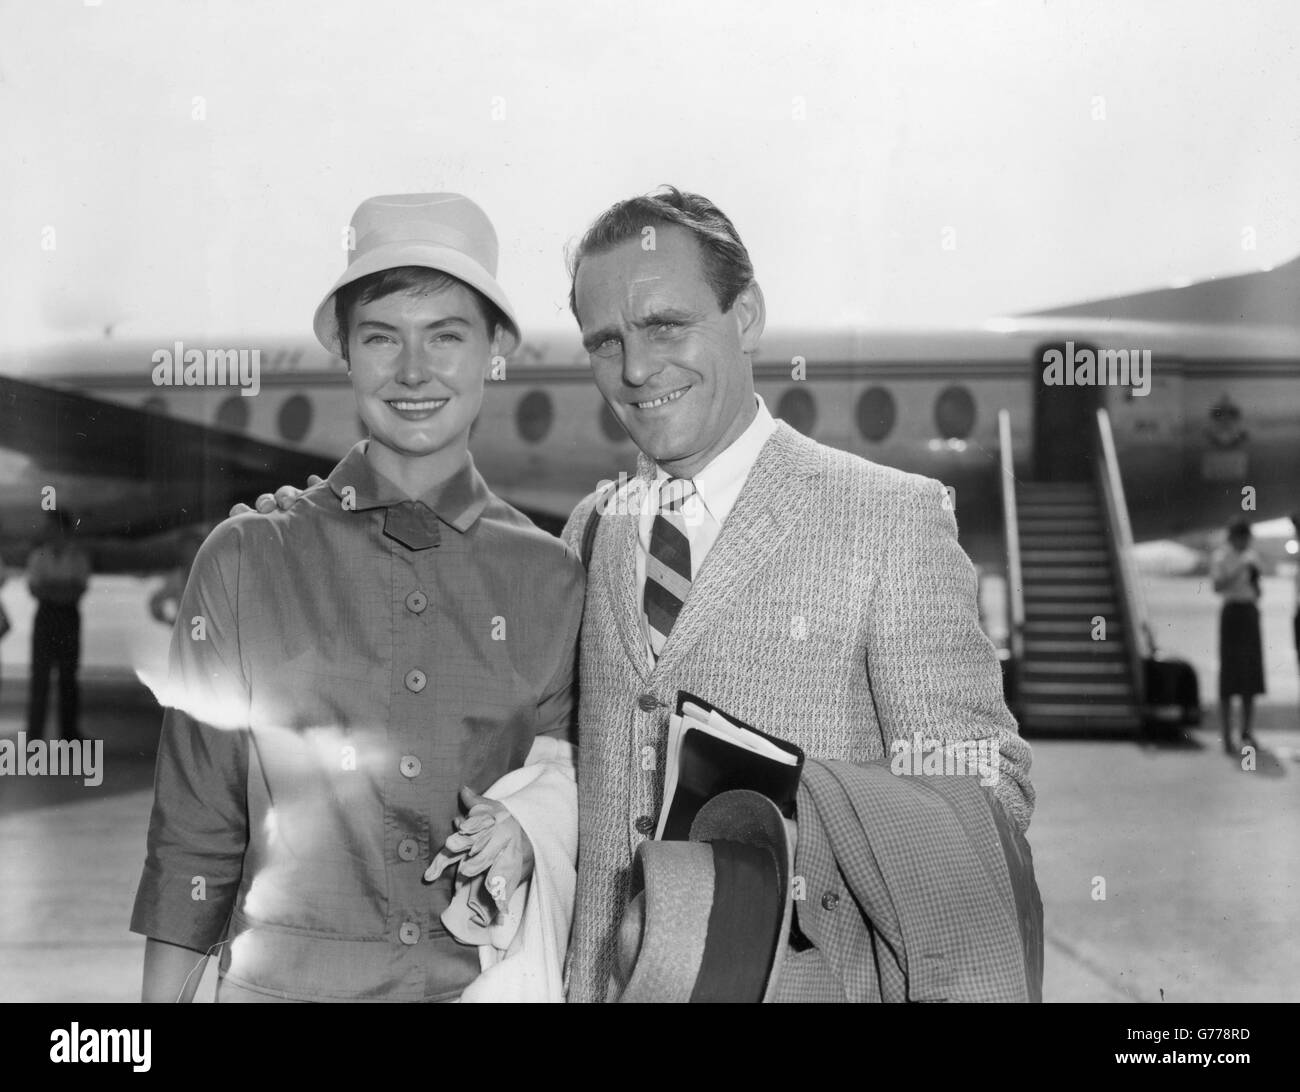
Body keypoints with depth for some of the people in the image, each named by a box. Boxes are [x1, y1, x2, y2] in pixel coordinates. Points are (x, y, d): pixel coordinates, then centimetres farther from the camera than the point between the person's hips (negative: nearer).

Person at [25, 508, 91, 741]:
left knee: (68, 675, 3)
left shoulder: (79, 556, -1)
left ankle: (69, 731, 7)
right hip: (45, 616, 0)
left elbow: (78, 591, -5)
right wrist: (64, 589, -4)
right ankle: (34, 732, 4)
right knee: (40, 673, 1)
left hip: (69, 617, 0)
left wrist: (49, 588, -3)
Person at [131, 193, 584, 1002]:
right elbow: (194, 838, 0)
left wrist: (528, 842, -11)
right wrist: (161, 997, -1)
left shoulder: (552, 580, -3)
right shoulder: (246, 562, -5)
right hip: (286, 978, -1)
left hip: (491, 981, 1)